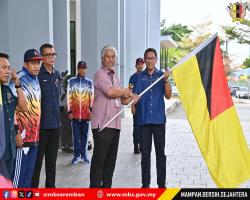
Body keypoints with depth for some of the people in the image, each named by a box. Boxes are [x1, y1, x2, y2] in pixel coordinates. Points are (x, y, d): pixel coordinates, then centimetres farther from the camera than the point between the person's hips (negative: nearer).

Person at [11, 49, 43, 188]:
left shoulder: (36, 80, 12)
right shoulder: (18, 79, -11)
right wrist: (16, 132, -19)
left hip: (34, 135, 8)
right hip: (22, 135, -7)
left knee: (30, 171, 14)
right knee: (19, 171, -1)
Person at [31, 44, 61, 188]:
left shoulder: (57, 75, 9)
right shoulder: (37, 75, -11)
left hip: (55, 124, 6)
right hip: (41, 125, -6)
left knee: (52, 160, 15)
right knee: (37, 161, 4)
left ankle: (51, 187, 27)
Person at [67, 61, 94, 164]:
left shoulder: (89, 82, 6)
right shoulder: (71, 81, 3)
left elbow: (92, 97, 5)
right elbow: (68, 97, 1)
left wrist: (91, 110, -3)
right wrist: (69, 111, -3)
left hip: (86, 113, 1)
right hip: (75, 113, -1)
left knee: (84, 135, 8)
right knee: (76, 135, 4)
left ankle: (83, 154, 18)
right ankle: (77, 155, 13)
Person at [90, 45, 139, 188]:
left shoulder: (115, 77, 19)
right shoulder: (100, 74, -5)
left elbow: (121, 100, 24)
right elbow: (110, 92, -21)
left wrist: (131, 98, 4)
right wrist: (125, 91, -5)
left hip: (115, 124, 8)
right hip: (102, 124, -8)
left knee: (111, 160, 13)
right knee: (99, 159, -3)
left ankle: (107, 187, 23)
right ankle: (95, 187, 5)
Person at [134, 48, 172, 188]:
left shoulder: (162, 75, 4)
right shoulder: (140, 77, 5)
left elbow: (168, 96, -2)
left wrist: (166, 80, -15)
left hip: (159, 119, 0)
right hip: (144, 119, 1)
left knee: (160, 152, 6)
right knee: (145, 153, 7)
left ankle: (162, 183, 16)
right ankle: (145, 183, 17)